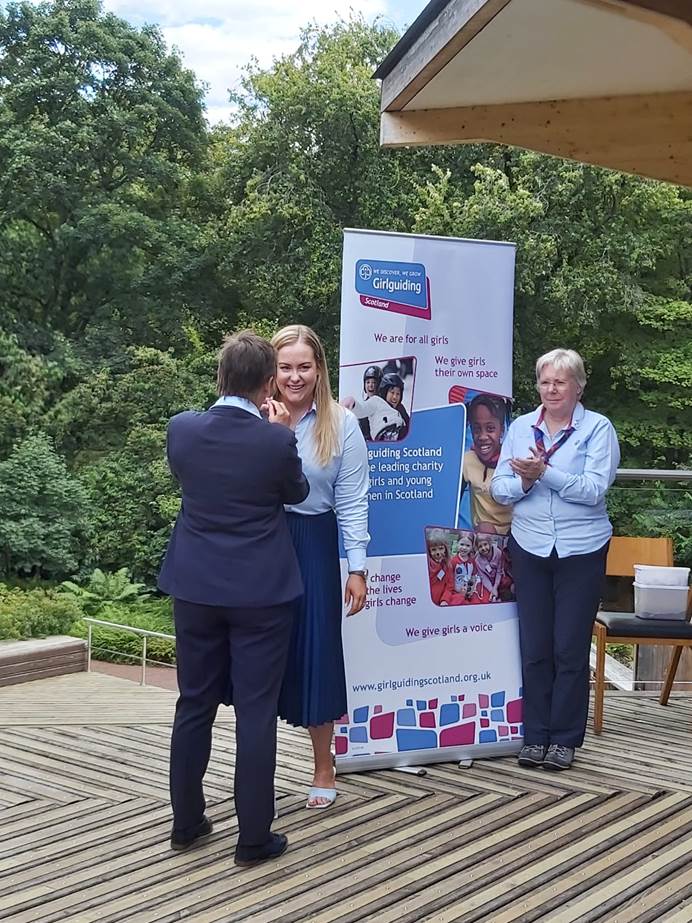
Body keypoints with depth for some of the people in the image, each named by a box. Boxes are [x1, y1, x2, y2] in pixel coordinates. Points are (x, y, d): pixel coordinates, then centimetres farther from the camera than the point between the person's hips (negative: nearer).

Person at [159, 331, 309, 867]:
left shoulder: (182, 429, -6)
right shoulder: (276, 441, -15)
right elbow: (297, 493, 4)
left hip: (196, 588, 4)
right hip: (261, 592, -3)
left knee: (194, 706, 15)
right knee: (256, 713, 4)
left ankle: (187, 823, 27)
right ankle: (254, 838, 11)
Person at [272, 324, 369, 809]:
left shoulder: (341, 424, -3)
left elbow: (352, 501, -1)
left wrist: (358, 568, -4)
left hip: (313, 545, -1)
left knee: (315, 651, 8)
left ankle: (324, 767, 25)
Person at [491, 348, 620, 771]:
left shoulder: (598, 428, -4)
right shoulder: (521, 427, 7)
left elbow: (594, 489, -16)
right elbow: (499, 488, 3)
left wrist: (545, 473, -24)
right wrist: (523, 482, -17)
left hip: (581, 550, -3)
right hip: (530, 548, 3)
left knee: (571, 649, 2)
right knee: (534, 648, 7)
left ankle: (565, 739, 14)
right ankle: (536, 736, 17)